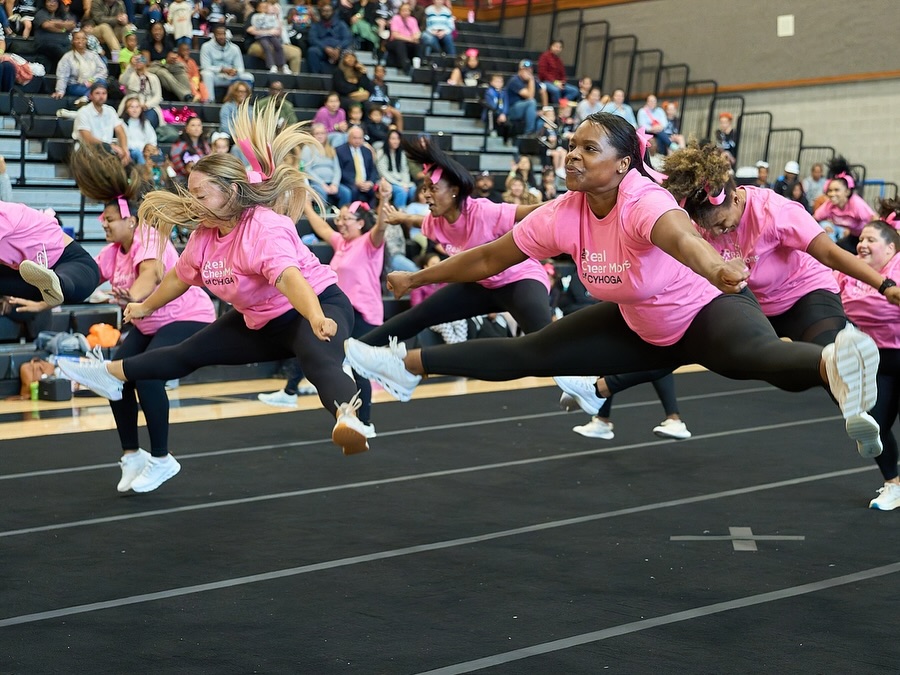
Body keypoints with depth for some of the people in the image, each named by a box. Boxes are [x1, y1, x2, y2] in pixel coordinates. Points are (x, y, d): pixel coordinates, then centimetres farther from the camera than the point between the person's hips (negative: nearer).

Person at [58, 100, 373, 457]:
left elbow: (289, 277, -47)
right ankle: (111, 374, 36)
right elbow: (179, 276, 16)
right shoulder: (203, 235, -3)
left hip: (318, 306, -9)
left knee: (320, 363, -42)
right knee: (189, 353, 18)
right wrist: (145, 308, 31)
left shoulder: (266, 228, -30)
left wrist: (317, 319, -64)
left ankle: (348, 419, -72)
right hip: (259, 321, 9)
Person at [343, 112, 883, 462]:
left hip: (708, 310, -7)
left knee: (755, 356, -43)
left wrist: (716, 270, -81)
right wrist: (416, 279, 8)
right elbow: (489, 259, 0)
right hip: (639, 327, 7)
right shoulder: (563, 215, -12)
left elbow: (680, 237, -58)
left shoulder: (643, 202, -33)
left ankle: (834, 368, -74)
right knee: (528, 354, 6)